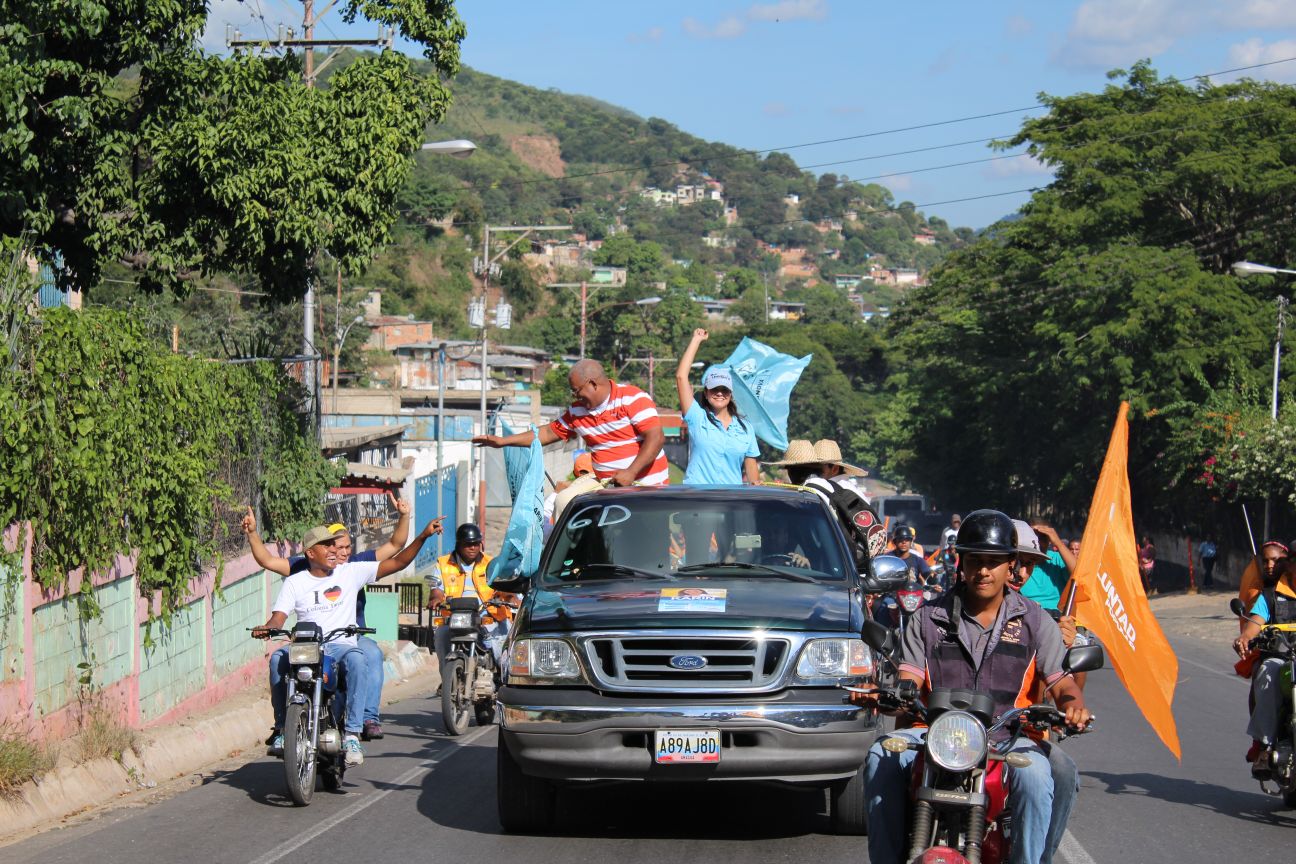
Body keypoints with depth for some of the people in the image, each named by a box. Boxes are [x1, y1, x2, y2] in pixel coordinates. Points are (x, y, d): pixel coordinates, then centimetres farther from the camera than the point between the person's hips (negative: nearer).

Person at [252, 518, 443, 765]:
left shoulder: (351, 572, 12)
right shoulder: (294, 582, 12)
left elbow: (397, 563, 9)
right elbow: (279, 617, 1)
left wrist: (423, 536, -2)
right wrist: (267, 628, -23)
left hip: (341, 645, 0)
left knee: (356, 660, -36)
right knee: (278, 659, -32)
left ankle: (352, 733, -35)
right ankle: (283, 727, -19)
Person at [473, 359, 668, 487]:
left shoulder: (633, 399, -8)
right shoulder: (578, 410, 13)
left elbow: (656, 438, -15)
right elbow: (550, 433, 24)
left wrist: (630, 473, -24)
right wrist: (502, 441, 21)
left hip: (648, 488, -6)